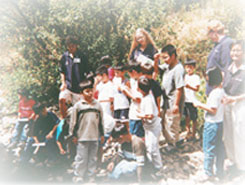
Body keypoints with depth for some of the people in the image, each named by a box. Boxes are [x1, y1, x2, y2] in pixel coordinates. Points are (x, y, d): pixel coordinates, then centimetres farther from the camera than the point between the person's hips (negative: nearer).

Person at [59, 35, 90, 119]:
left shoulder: (82, 57, -1)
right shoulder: (65, 56, 6)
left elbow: (87, 73, 3)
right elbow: (62, 72, 14)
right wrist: (63, 83, 1)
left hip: (79, 86, -1)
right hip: (67, 84, 1)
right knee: (62, 99, -22)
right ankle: (64, 119, -9)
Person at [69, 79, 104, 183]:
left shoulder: (97, 105, 8)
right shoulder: (78, 105, -2)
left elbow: (101, 121, 15)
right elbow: (73, 121, 0)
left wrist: (102, 134, 15)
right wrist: (74, 135, -1)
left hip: (95, 137, 4)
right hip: (82, 137, -3)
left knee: (93, 158, 10)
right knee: (81, 158, 0)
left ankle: (91, 177, 20)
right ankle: (78, 178, 10)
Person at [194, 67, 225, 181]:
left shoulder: (214, 93, -22)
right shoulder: (222, 91, 6)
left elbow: (213, 110, -23)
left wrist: (200, 105, -15)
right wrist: (203, 105, 12)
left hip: (212, 124, -9)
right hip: (220, 122, 9)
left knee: (209, 148, 1)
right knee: (219, 148, 15)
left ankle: (208, 173, 9)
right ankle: (220, 171, 25)